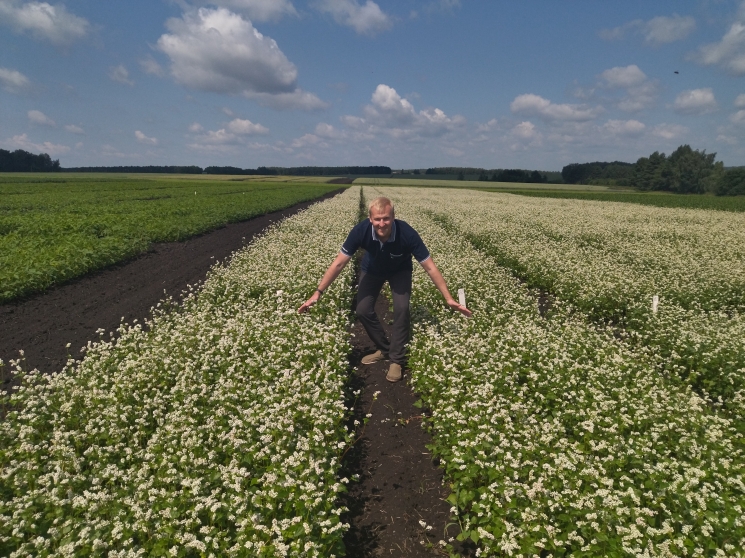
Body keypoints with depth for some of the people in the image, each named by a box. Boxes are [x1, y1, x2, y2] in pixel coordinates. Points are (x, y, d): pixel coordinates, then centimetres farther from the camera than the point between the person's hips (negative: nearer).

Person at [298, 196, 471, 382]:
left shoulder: (407, 233, -39)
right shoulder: (361, 231, -36)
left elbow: (430, 268, -31)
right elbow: (338, 264, -27)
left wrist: (448, 299, -33)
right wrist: (318, 292, -29)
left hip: (400, 271, -2)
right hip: (373, 269, 2)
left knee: (401, 308, -21)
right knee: (363, 310, -8)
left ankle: (397, 359, -5)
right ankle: (384, 348, 16)